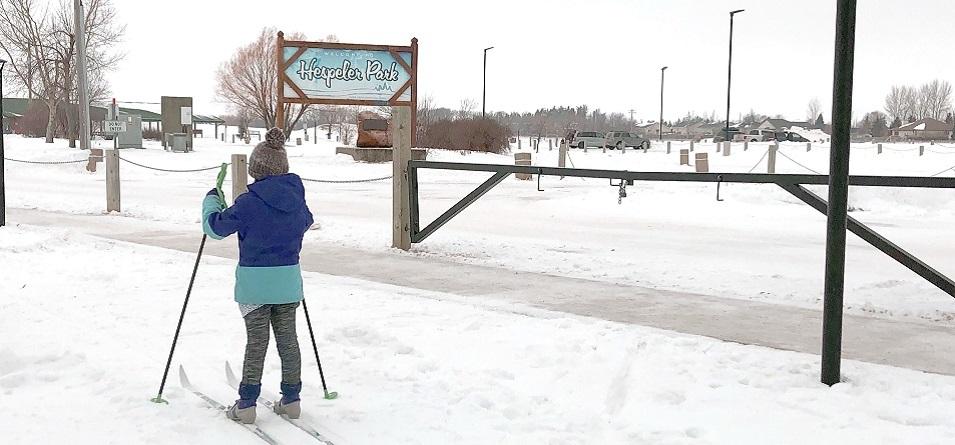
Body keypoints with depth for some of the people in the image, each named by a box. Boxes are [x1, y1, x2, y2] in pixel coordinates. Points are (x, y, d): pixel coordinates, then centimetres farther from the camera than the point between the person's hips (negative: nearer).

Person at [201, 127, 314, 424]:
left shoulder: (249, 203, -16)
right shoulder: (297, 197, 1)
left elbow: (214, 227, -5)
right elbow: (306, 222, 23)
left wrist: (211, 200, 12)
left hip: (254, 282, -4)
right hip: (289, 279, 4)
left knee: (256, 344, 3)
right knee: (288, 340, 12)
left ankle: (246, 404, 9)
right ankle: (291, 400, 19)